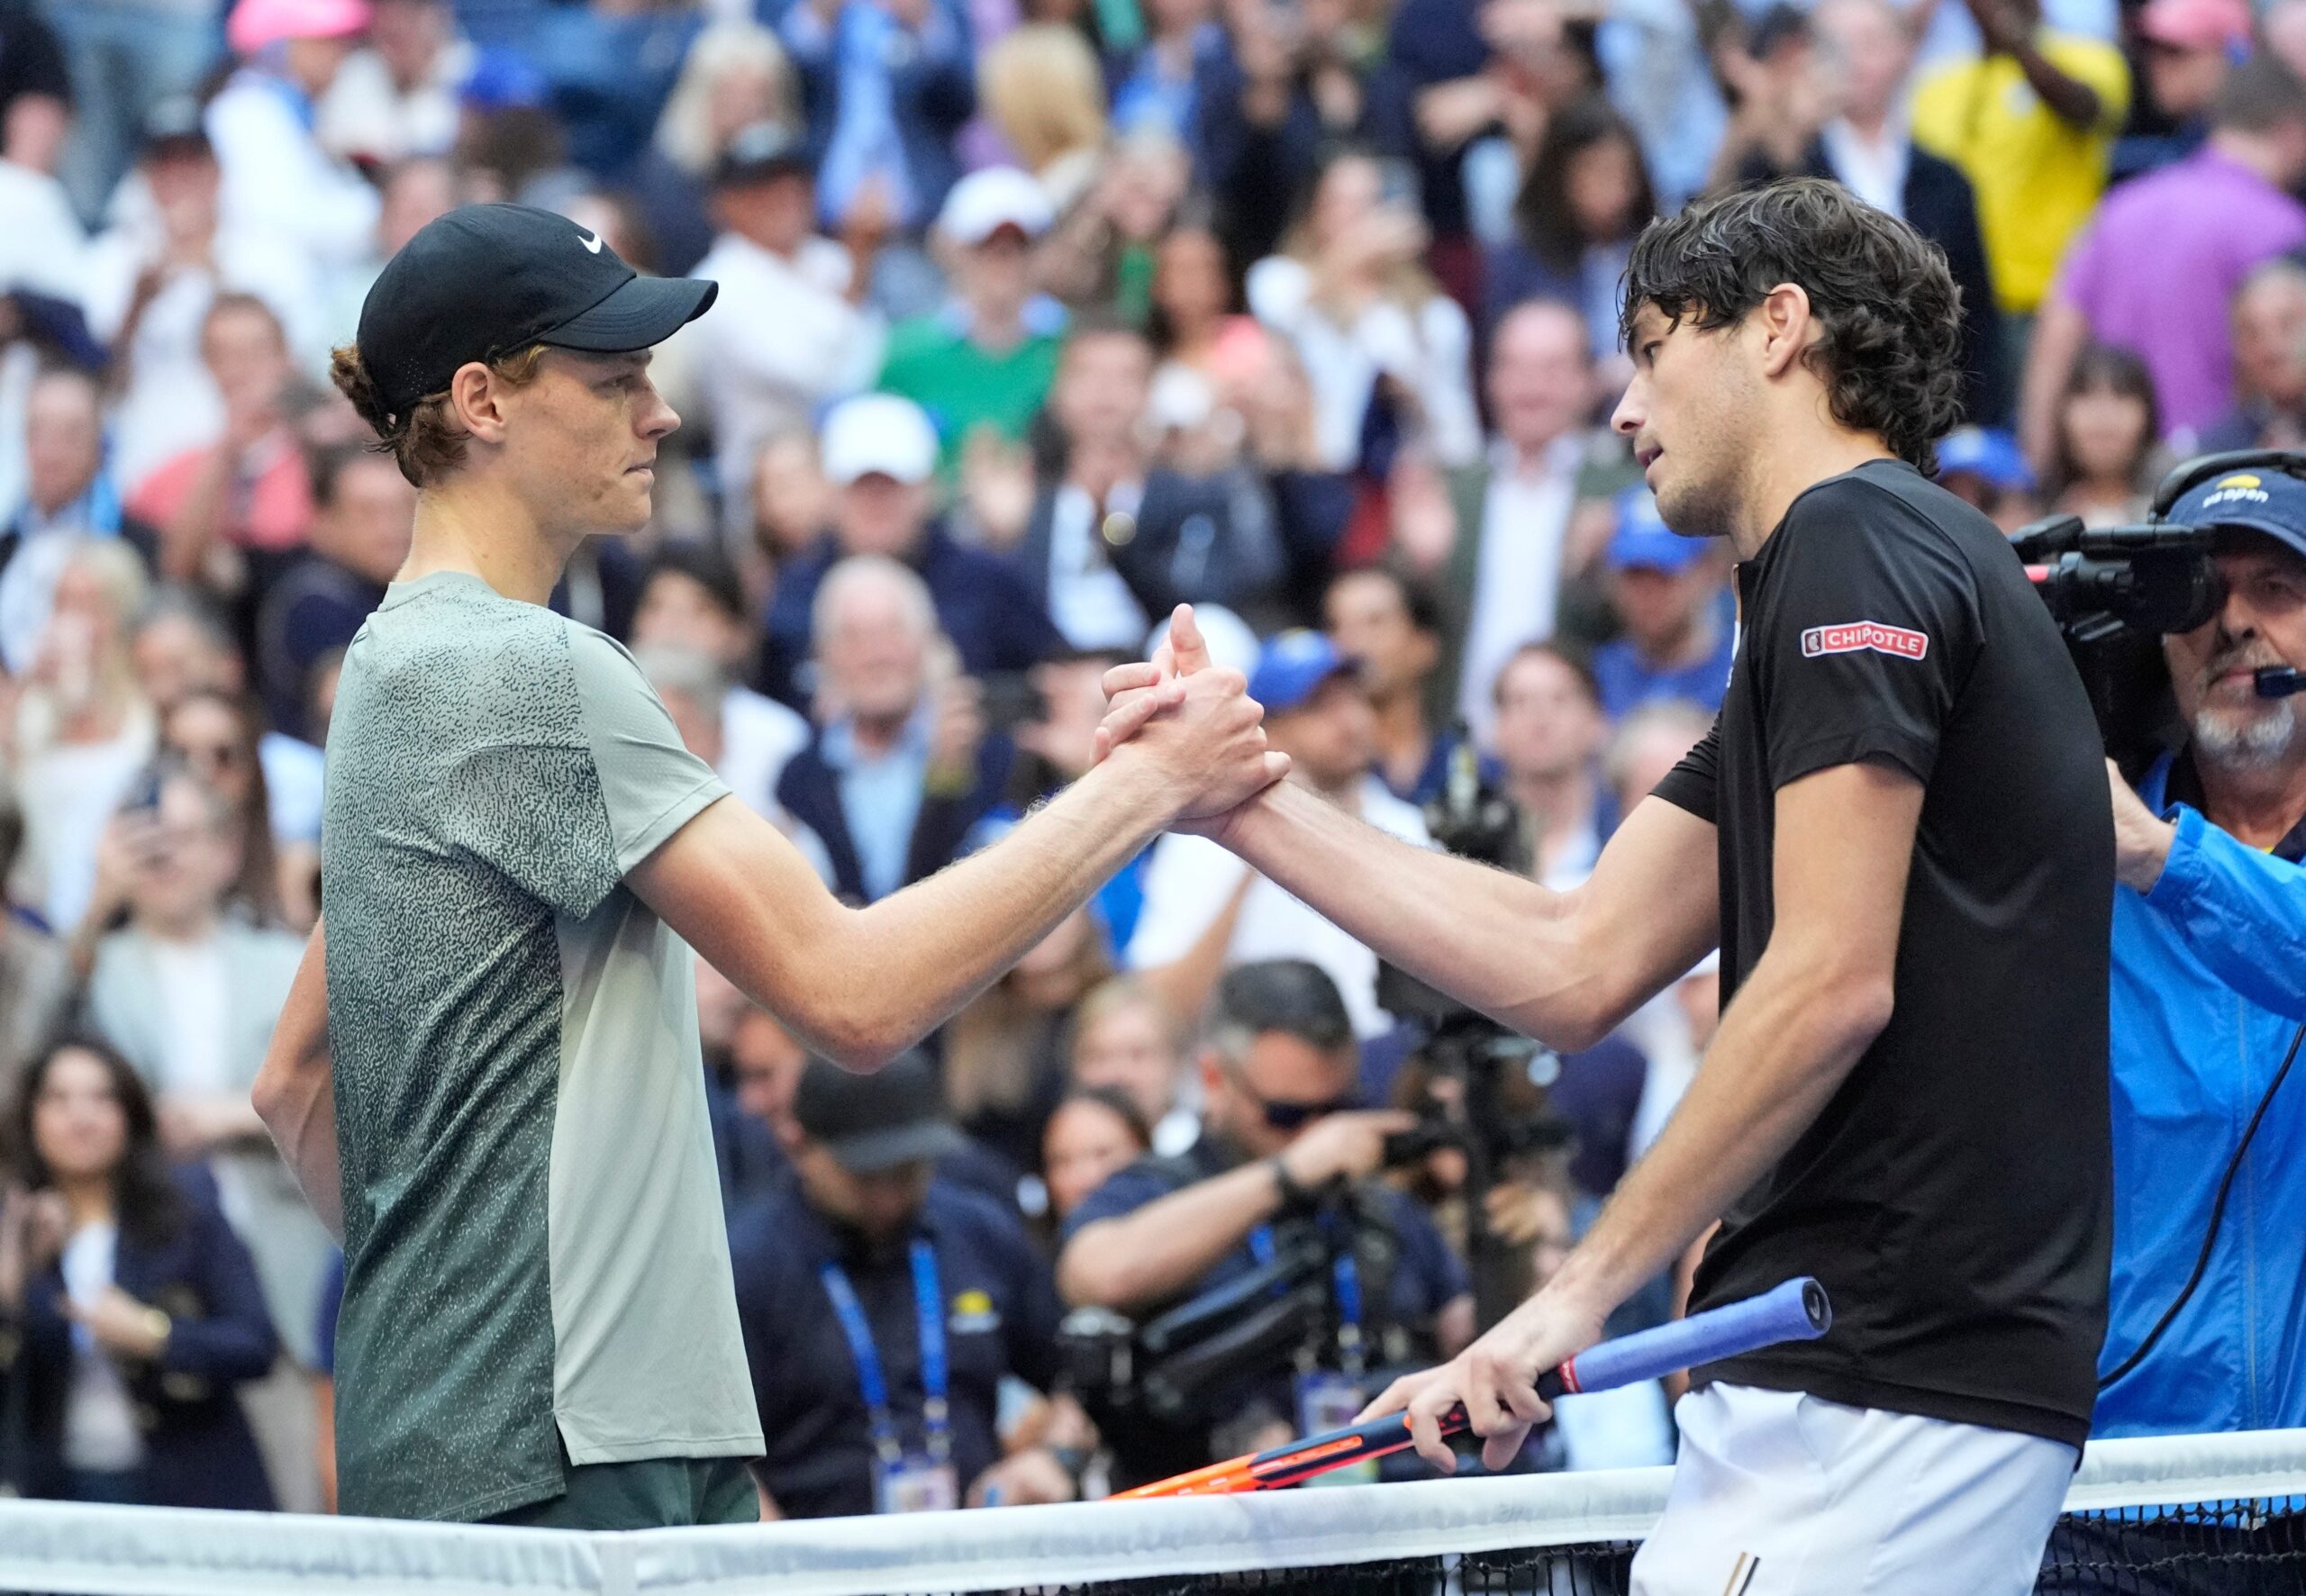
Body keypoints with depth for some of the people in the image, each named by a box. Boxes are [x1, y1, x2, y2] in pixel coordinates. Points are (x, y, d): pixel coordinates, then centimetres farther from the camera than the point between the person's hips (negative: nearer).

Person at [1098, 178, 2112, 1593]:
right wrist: (1246, 803, 17)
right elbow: (1576, 969, 19)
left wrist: (1584, 1291, -15)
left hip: (1887, 1387, -10)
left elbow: (1831, 983, -17)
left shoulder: (1855, 540, -8)